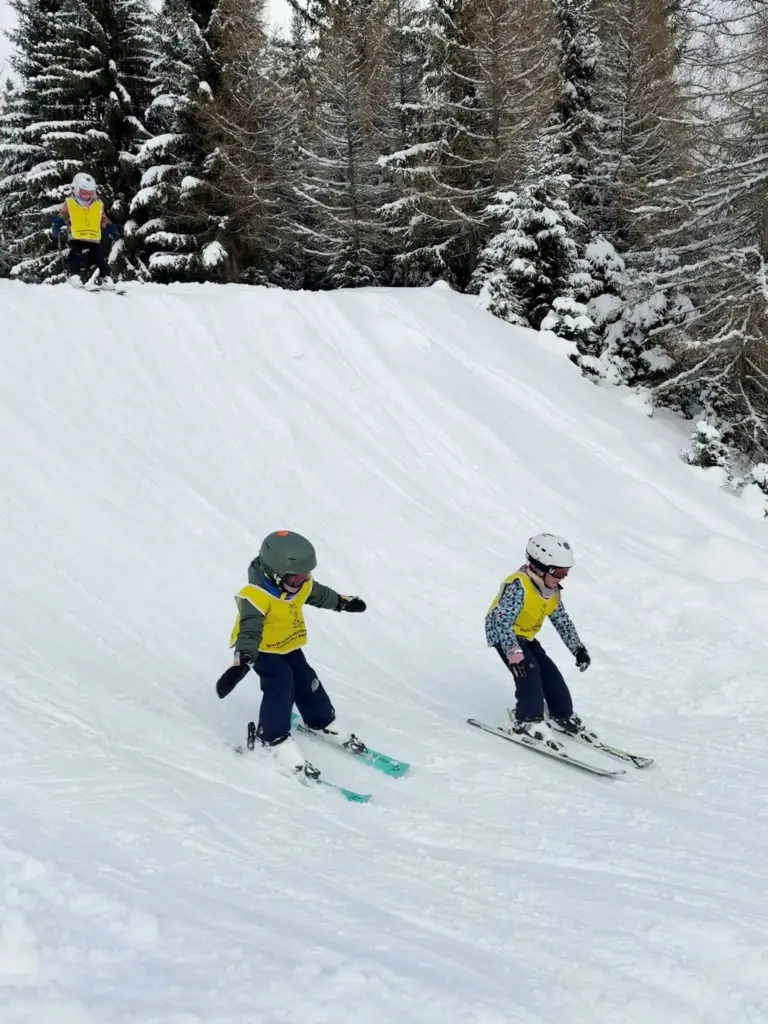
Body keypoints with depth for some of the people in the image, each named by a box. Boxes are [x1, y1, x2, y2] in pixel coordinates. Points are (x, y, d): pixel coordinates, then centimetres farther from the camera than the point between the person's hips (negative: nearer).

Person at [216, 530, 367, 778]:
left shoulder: (301, 583, -12)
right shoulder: (255, 597, -36)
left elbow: (318, 593, 11)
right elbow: (250, 631, -46)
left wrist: (342, 602, 27)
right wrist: (241, 662, -60)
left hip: (288, 645, 7)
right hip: (262, 649, -7)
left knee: (305, 680, 9)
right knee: (280, 682, -25)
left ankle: (323, 722, 34)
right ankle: (274, 738, -17)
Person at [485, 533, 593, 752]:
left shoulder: (552, 589, -4)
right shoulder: (518, 586, -31)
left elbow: (562, 620, 8)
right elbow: (503, 622, -37)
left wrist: (578, 648, 3)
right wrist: (514, 653, -45)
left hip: (526, 636, 8)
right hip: (502, 634, -8)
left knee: (549, 672, 2)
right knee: (528, 670, -25)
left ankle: (563, 717, 17)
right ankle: (528, 721, -17)